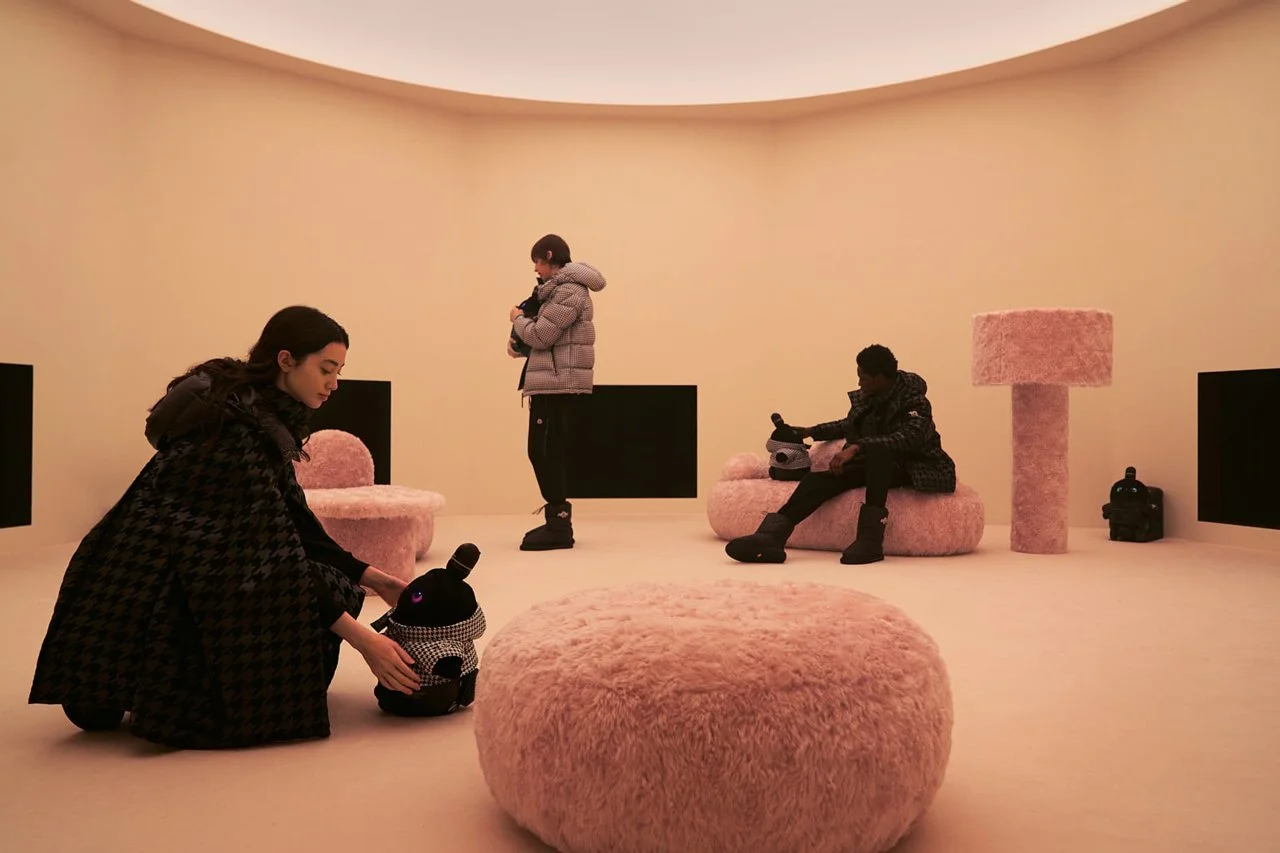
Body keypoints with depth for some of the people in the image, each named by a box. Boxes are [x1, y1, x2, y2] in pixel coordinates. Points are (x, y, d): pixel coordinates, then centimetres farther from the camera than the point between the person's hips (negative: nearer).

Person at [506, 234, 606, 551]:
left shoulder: (569, 291, -12)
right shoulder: (564, 288, 20)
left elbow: (541, 335, -16)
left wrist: (518, 318, 1)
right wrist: (517, 343, 8)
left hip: (558, 383, -10)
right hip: (554, 383, 10)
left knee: (544, 452, -9)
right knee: (548, 452, 12)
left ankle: (559, 525, -4)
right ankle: (557, 522, 19)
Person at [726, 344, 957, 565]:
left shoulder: (914, 401, -15)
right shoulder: (867, 397, 4)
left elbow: (909, 437, -34)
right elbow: (850, 425, 25)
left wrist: (857, 447, -42)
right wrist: (811, 432, 19)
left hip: (913, 468, -6)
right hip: (875, 465, 6)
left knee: (876, 451, -40)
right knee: (818, 479, -20)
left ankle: (870, 539, -43)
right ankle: (771, 536, -40)